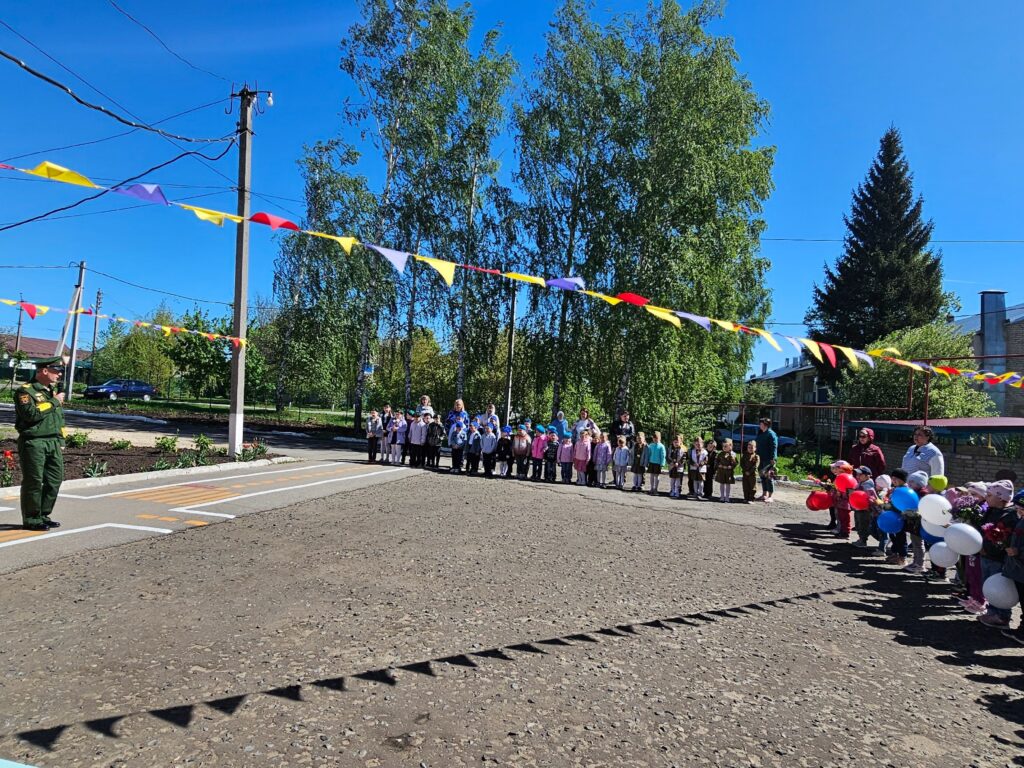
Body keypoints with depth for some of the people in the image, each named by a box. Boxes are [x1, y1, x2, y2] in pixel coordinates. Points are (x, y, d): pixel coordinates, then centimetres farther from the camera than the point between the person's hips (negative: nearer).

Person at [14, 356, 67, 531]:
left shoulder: (53, 390, 18)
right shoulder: (25, 390, -8)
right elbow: (31, 413, -24)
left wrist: (60, 438, 21)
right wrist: (54, 402, -15)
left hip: (54, 443, 8)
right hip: (33, 443, -8)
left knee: (55, 480, 9)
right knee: (33, 482, -3)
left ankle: (43, 516, 20)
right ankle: (31, 520, 7)